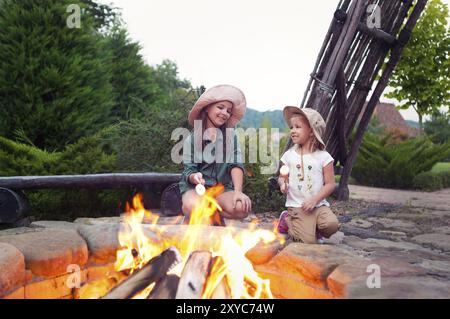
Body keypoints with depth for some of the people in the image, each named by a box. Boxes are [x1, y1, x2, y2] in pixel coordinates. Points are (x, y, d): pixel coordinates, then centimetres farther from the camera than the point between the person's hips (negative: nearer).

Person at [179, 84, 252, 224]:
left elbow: (236, 165, -9)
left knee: (242, 208, -30)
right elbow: (188, 171, -4)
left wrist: (238, 191, -26)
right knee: (193, 207, -37)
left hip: (221, 188, 2)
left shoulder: (231, 136, 5)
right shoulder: (192, 138, 0)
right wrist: (194, 177, -29)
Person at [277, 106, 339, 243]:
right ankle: (286, 220, 12)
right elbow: (282, 177, 13)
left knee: (332, 224, -29)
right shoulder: (289, 155, 5)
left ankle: (315, 230, 6)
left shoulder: (323, 156, -1)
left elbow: (330, 184, -1)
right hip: (296, 206, 0)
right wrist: (282, 183, -11)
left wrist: (314, 200, -13)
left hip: (319, 205, 1)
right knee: (307, 241, -17)